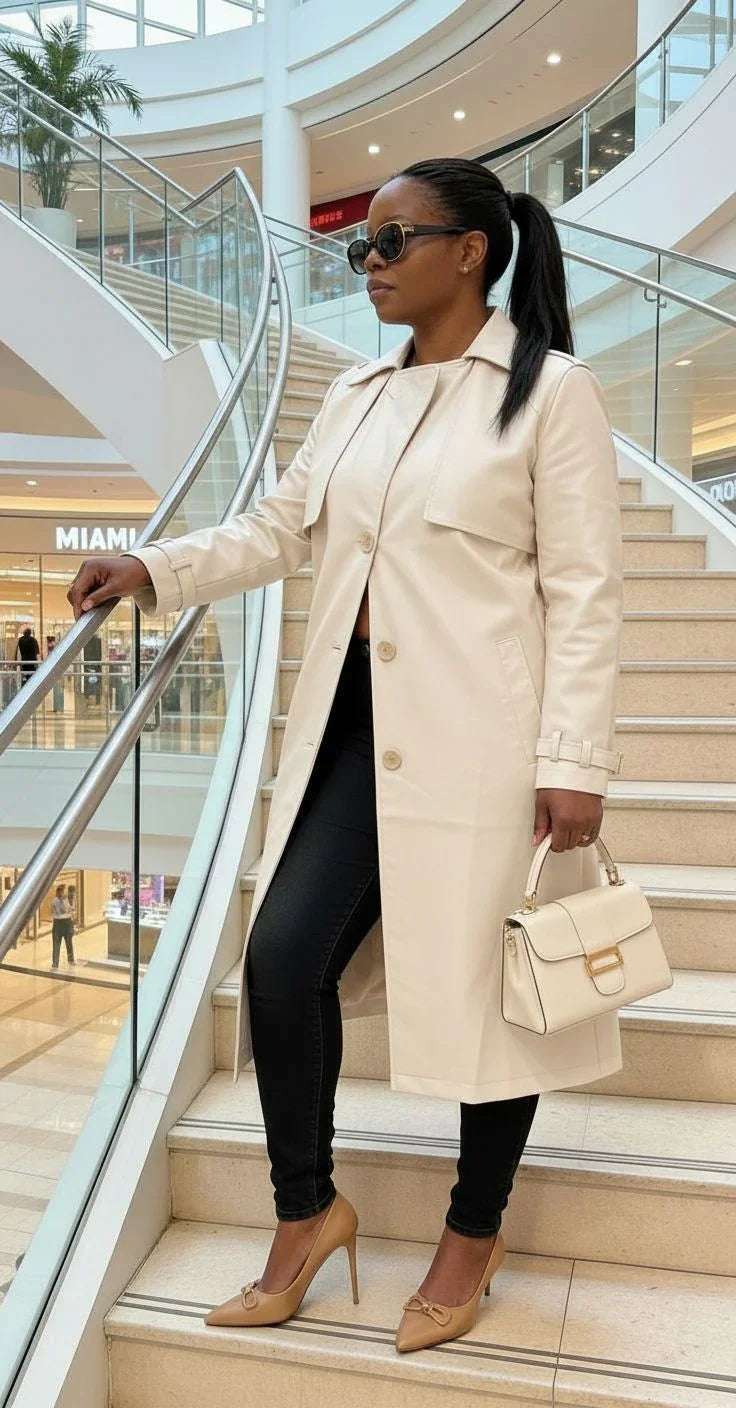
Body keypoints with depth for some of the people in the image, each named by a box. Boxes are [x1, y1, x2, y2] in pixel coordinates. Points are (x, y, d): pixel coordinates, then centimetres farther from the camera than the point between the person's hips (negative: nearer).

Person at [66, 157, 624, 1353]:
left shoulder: (551, 391, -3)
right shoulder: (358, 394, 15)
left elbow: (585, 590, -8)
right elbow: (281, 529, 16)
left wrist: (574, 761, -13)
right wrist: (154, 569, 2)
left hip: (482, 737, -5)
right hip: (358, 726, 6)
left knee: (486, 982, 6)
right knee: (282, 957, 1)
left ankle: (475, 1232, 31)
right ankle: (307, 1210, 26)